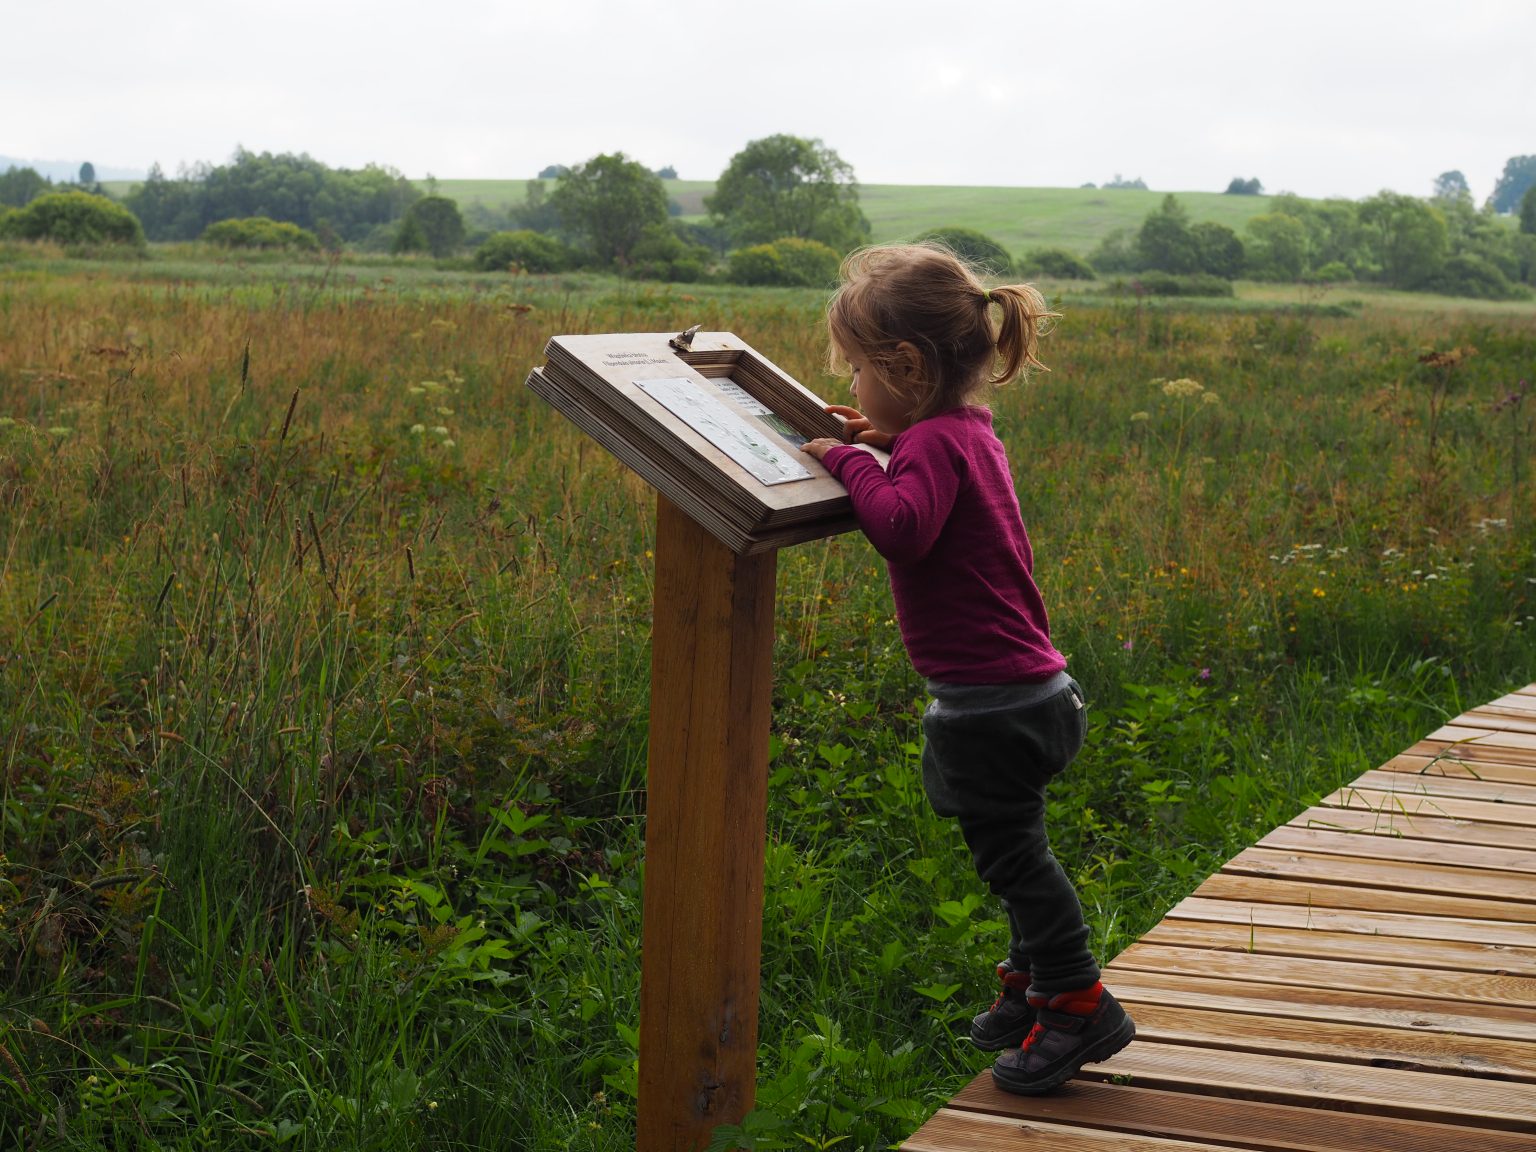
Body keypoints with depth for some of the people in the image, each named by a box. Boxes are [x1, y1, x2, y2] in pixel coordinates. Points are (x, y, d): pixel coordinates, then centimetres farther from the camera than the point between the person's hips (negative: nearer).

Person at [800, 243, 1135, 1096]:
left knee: (1012, 853, 1)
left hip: (993, 708, -10)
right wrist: (888, 442, 13)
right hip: (1024, 689, 10)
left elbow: (903, 528, -36)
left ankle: (1078, 1005, 9)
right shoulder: (967, 428, 10)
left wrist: (849, 459, -22)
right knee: (1013, 851, 21)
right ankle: (1034, 987, 34)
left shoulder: (934, 443, -19)